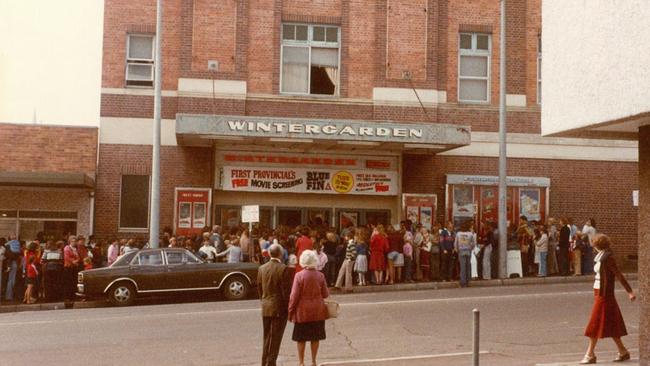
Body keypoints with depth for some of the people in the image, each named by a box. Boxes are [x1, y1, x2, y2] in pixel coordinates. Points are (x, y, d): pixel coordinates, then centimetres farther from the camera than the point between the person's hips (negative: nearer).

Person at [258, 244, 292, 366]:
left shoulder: (261, 268, 2)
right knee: (276, 339, 3)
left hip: (265, 308, 5)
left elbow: (259, 289, 8)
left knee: (266, 338, 17)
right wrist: (289, 308, -6)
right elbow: (286, 291, -15)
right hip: (279, 308, -5)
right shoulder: (283, 269, -15)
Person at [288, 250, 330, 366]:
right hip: (318, 311, 3)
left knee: (301, 338, 7)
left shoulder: (299, 276, -13)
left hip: (302, 311, -3)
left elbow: (294, 295, -11)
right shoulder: (320, 276, -4)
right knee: (315, 337, 13)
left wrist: (290, 311, -1)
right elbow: (325, 294, 2)